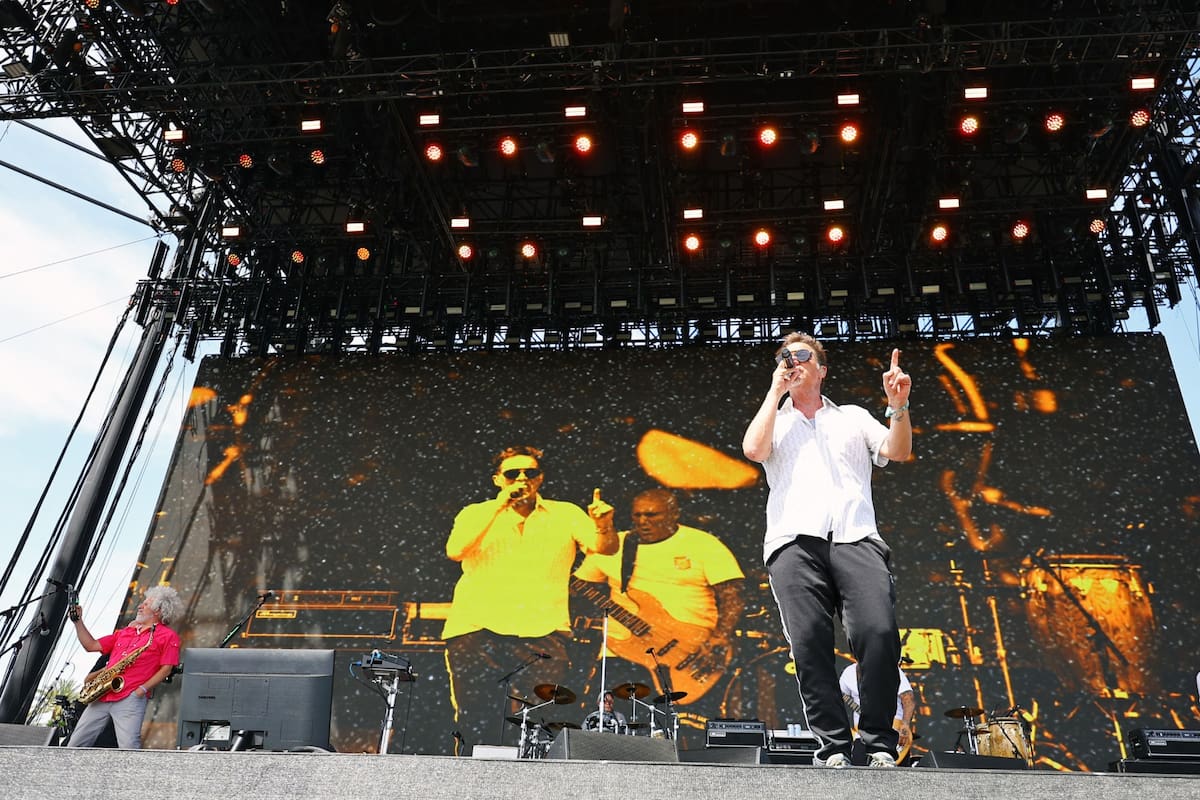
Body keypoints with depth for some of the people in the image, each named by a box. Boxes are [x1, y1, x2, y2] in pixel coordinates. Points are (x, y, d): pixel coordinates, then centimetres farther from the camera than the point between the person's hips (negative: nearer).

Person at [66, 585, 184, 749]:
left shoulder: (167, 636, 3)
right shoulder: (125, 632, 26)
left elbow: (166, 669, -3)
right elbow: (92, 646, 25)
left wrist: (143, 688, -12)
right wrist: (78, 621, 19)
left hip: (130, 698, -7)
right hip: (101, 696, 7)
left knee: (129, 746, -20)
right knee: (75, 744, 6)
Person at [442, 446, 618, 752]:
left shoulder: (566, 513, 12)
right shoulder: (476, 514, 11)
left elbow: (603, 548, -2)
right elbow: (455, 552, -8)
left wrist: (604, 527, -24)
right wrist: (497, 508, -12)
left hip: (543, 634, 0)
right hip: (477, 629, 0)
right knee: (475, 724, -5)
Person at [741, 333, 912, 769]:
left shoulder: (853, 417, 28)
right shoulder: (775, 421, 26)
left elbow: (898, 452, 13)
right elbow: (753, 449, 3)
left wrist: (898, 405, -4)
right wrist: (775, 390, 12)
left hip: (856, 537, 0)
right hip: (795, 540, 0)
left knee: (879, 633, -20)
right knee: (809, 643, -14)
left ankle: (880, 745, -9)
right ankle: (833, 749, -7)